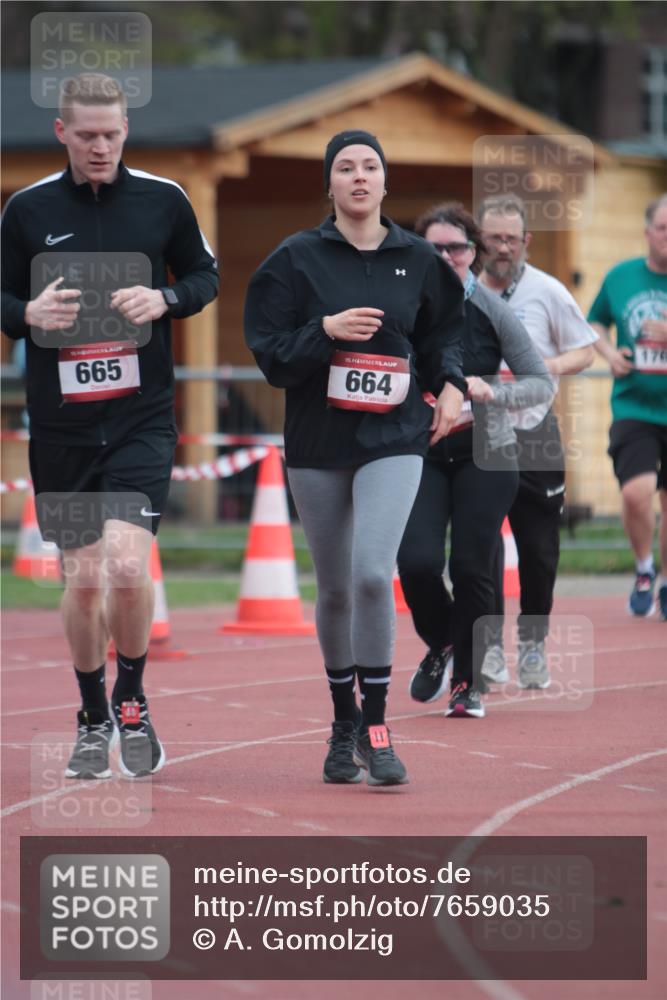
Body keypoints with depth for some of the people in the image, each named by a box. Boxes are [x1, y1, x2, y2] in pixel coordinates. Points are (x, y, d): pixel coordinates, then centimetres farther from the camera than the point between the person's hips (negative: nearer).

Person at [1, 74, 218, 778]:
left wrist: (165, 300, -8)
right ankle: (93, 719, 24)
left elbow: (205, 275, 12)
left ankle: (131, 701, 8)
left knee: (127, 566, -17)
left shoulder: (162, 199, 2)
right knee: (82, 578, 4)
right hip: (60, 423, 1)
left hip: (142, 416, -1)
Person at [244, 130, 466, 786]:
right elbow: (268, 352, -4)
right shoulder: (297, 259, -1)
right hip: (317, 442, 1)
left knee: (373, 573, -19)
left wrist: (450, 385, 3)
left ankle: (375, 727, -10)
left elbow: (442, 332, 20)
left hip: (394, 439, 0)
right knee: (335, 589, 9)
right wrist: (328, 329, -18)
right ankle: (344, 726, 27)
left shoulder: (417, 260, 5)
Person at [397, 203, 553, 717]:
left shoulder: (492, 311, -6)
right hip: (419, 452, 1)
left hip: (485, 454, -1)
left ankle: (468, 682, 15)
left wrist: (491, 391, -20)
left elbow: (543, 383, -3)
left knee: (471, 567, -4)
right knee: (417, 562, -13)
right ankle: (440, 645, 19)